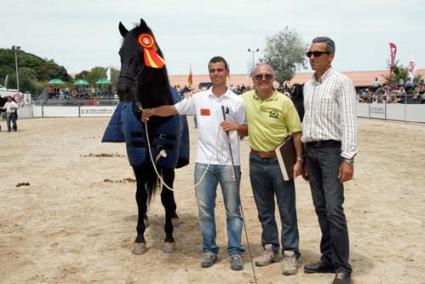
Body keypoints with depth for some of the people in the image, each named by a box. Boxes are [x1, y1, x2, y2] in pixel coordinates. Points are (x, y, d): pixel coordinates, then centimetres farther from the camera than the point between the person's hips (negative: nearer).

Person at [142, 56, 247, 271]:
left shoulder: (236, 101, 0)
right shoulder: (198, 98, 4)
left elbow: (246, 129, 5)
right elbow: (173, 109, 6)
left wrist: (236, 127, -15)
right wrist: (152, 111, -8)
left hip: (229, 163, -1)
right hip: (204, 162, 2)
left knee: (233, 210, 6)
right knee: (205, 210, 8)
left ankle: (235, 252, 16)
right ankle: (209, 250, 21)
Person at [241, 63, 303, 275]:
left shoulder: (284, 101, -8)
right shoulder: (245, 99, 1)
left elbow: (296, 132, -6)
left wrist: (299, 160, -12)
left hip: (280, 160, -3)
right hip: (256, 161, 4)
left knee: (287, 210, 1)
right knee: (264, 209, 14)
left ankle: (290, 253, 9)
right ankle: (270, 248, 26)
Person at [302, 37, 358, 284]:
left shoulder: (341, 82, -5)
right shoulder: (308, 86, 16)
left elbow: (349, 122, -12)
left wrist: (348, 159, -19)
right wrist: (304, 158, 17)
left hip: (331, 150, -7)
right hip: (311, 150, 7)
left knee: (334, 210, -10)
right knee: (321, 209, 10)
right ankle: (328, 259, 20)